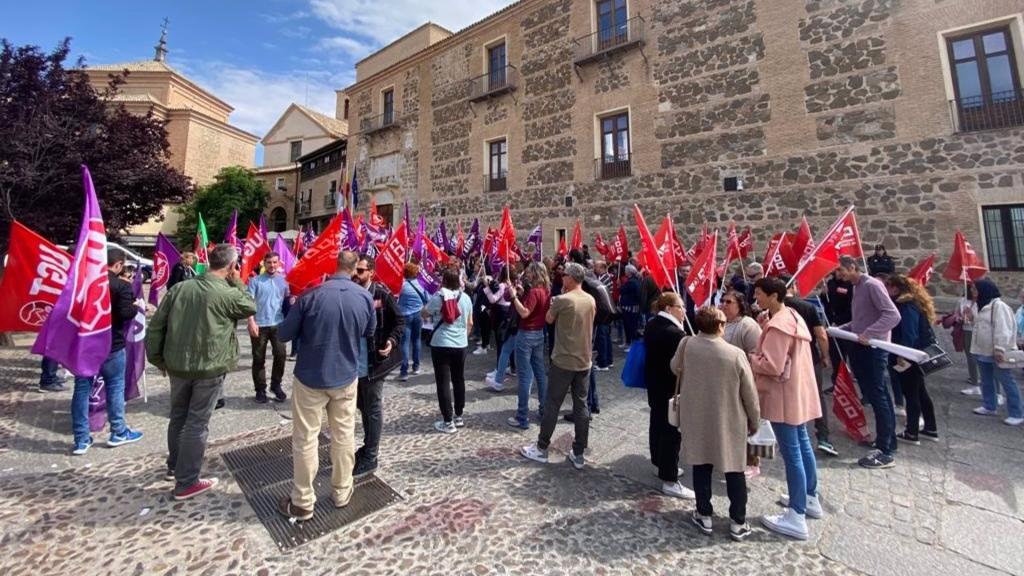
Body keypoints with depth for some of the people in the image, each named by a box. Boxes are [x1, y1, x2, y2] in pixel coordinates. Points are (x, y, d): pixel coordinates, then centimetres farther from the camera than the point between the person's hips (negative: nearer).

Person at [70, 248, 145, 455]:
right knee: (115, 387, 7)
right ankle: (118, 433, 17)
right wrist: (137, 306, -3)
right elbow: (125, 313, -21)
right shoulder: (122, 286, -14)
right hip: (110, 345, -5)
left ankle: (81, 440, 14)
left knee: (82, 389, 9)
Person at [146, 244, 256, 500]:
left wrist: (157, 358, 14)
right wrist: (238, 282, 3)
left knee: (178, 416, 23)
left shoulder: (179, 288, -1)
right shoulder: (228, 294, -17)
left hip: (177, 365, 6)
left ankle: (174, 467, 41)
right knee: (197, 423, 5)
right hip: (210, 368, -5)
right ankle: (186, 483, 16)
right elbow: (251, 307, 4)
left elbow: (155, 326, 3)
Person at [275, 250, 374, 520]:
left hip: (310, 377, -2)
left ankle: (303, 502, 26)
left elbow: (285, 334, -9)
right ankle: (342, 492, 32)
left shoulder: (310, 295, -18)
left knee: (305, 439, 12)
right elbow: (370, 333, 6)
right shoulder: (365, 296, -9)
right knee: (344, 436, 16)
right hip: (346, 376, 3)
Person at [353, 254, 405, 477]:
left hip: (373, 362, -5)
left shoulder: (382, 294, -12)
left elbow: (399, 320, -6)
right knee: (362, 406, 21)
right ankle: (367, 446, 40)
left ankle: (370, 457, 21)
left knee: (373, 409, 7)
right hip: (354, 362, 6)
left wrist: (392, 341, -20)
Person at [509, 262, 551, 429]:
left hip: (526, 335, -9)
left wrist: (514, 296, -20)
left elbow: (524, 313, -25)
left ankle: (522, 418, 3)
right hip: (539, 334, 9)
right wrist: (522, 294, 7)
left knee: (525, 376, -4)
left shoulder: (534, 291, -18)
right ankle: (545, 409, 27)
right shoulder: (545, 291, 8)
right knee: (540, 373, 16)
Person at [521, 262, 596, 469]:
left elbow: (549, 319, 0)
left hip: (563, 361, -6)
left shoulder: (562, 300, -17)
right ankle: (578, 454, 20)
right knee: (581, 406, 11)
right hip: (584, 361, 6)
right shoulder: (591, 300, 3)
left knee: (552, 405, 7)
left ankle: (541, 448, 21)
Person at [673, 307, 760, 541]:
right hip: (730, 422, -1)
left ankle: (704, 515, 29)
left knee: (701, 466, 16)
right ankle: (738, 523, 28)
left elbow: (675, 368, 7)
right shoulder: (736, 354, -19)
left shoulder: (686, 345, -14)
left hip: (696, 418, 2)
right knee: (734, 470, 16)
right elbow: (750, 393, -8)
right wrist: (754, 421, 8)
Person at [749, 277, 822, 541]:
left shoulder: (777, 325, -22)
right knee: (802, 444, 21)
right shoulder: (792, 316, 9)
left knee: (791, 452, -3)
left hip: (784, 395, -10)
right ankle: (810, 498, 37)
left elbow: (772, 366, -25)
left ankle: (796, 518, 7)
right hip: (797, 391, 10)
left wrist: (748, 358, -11)